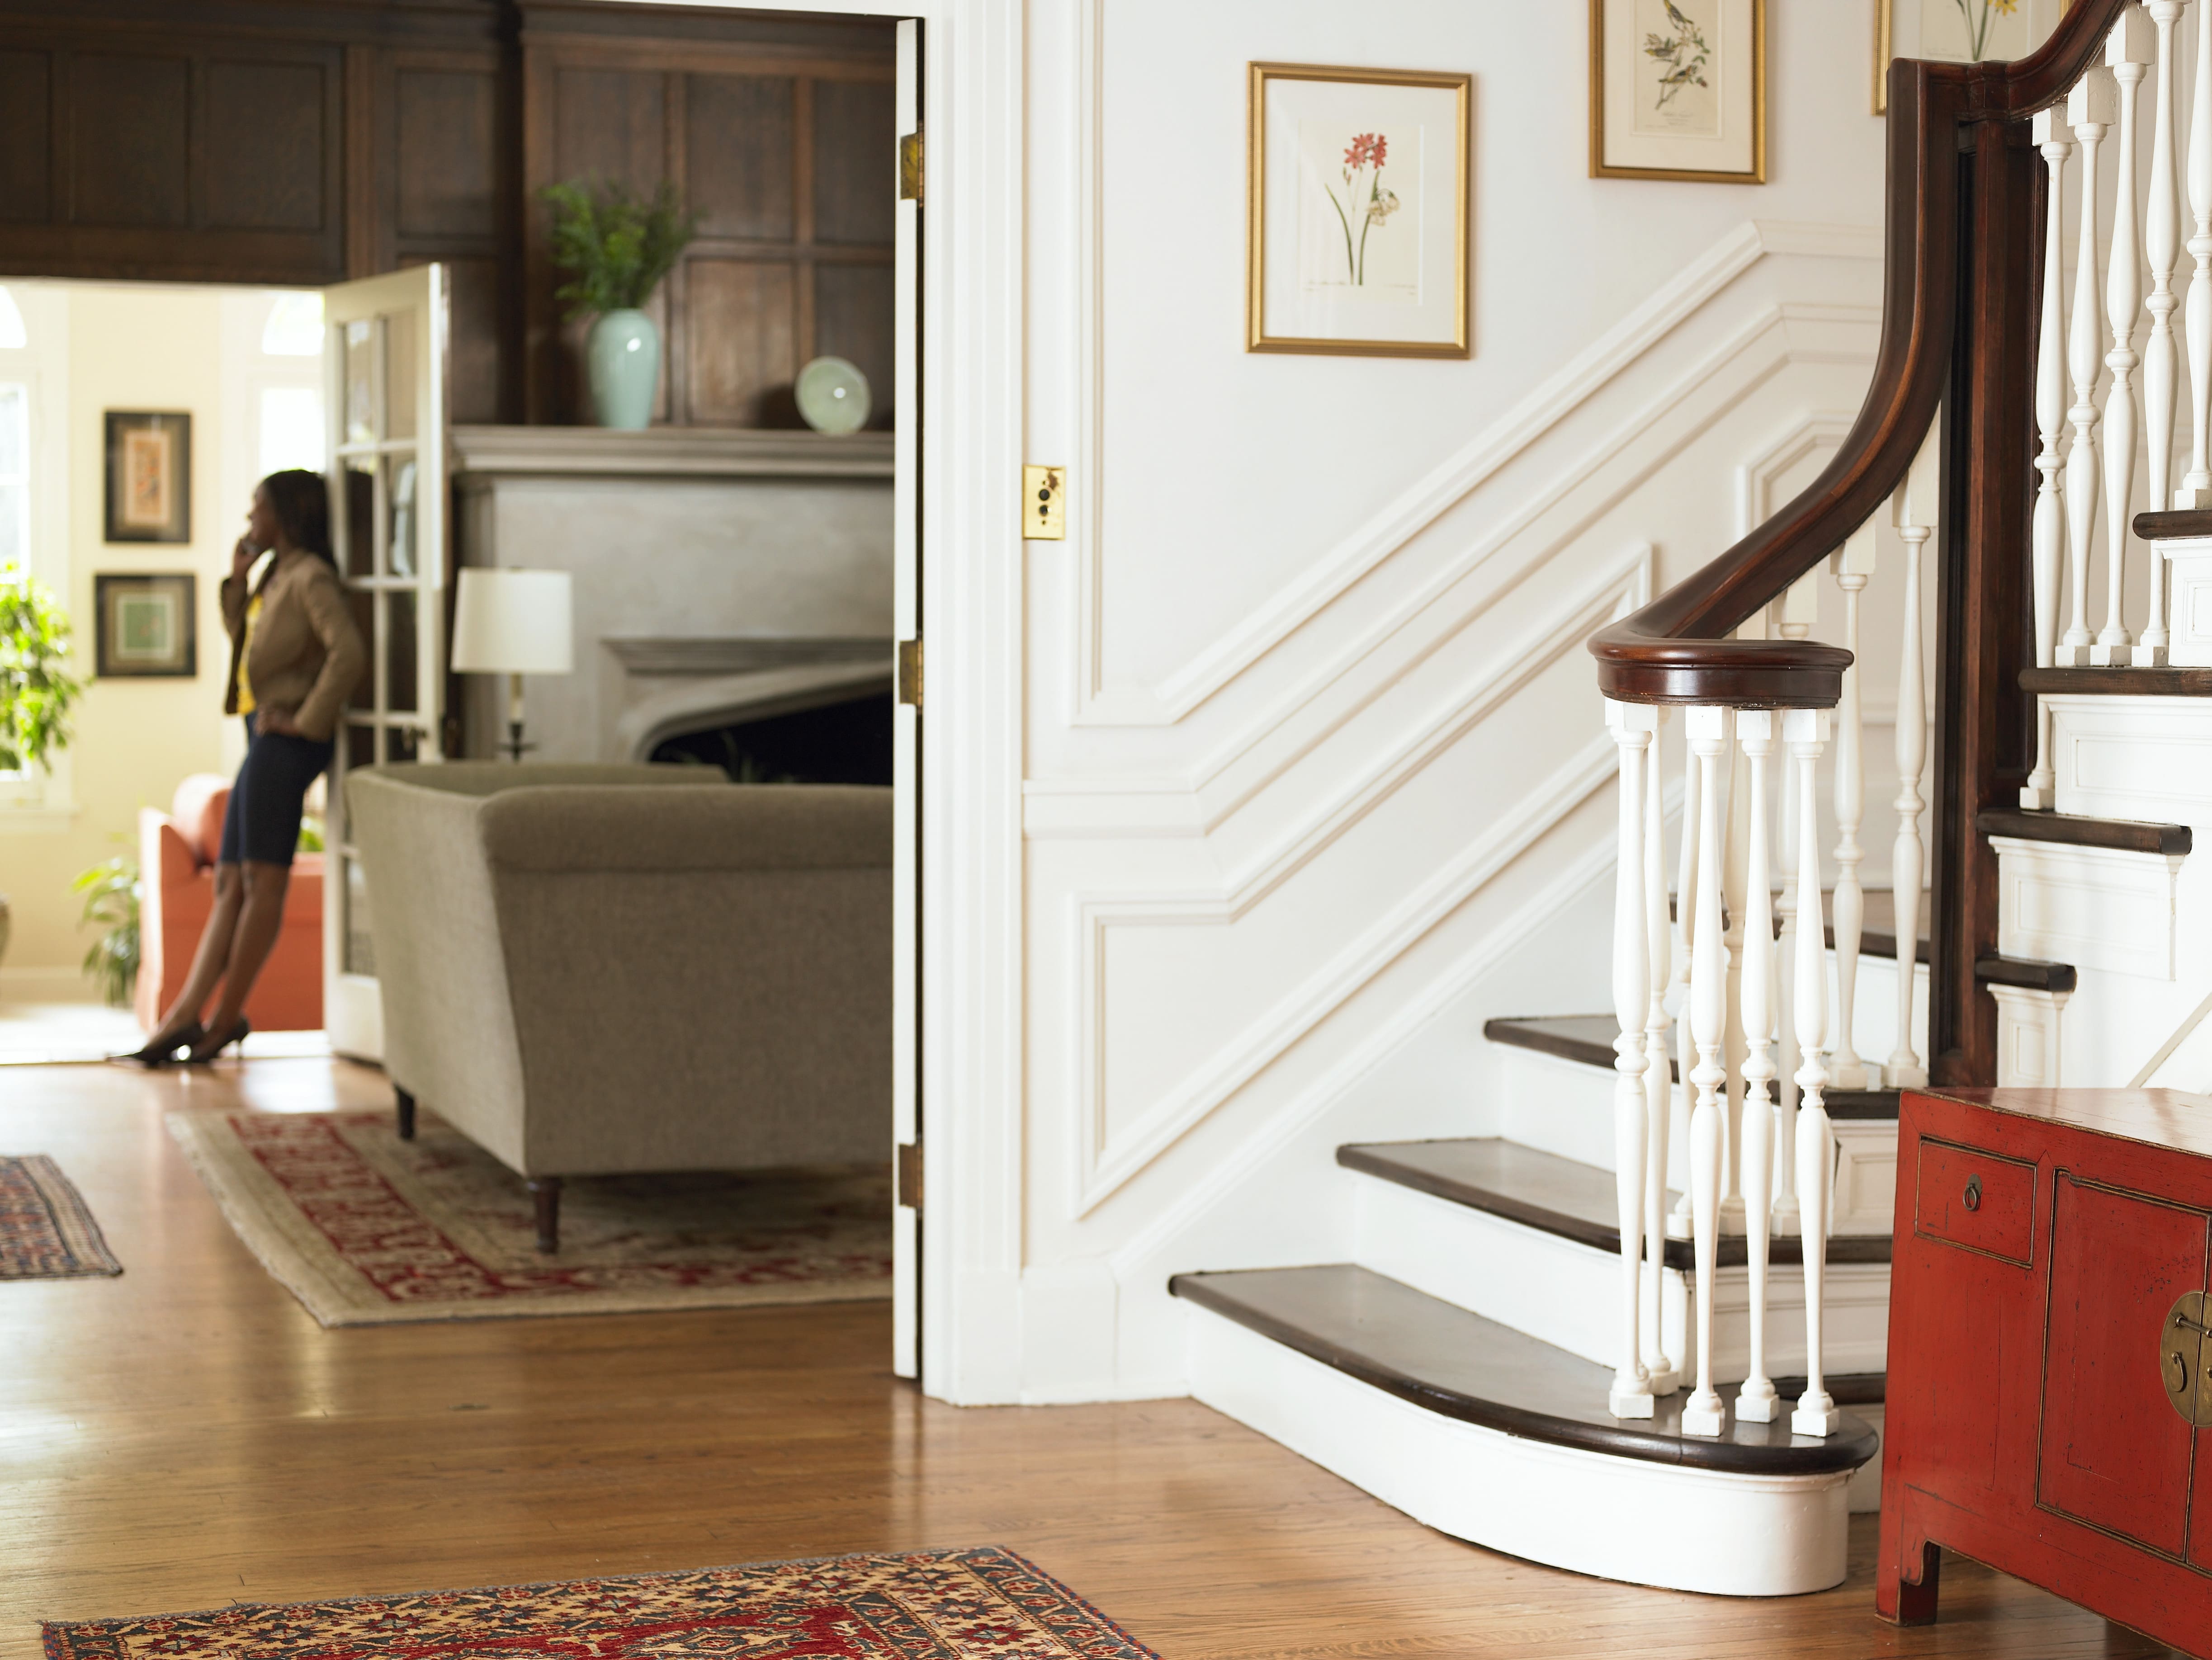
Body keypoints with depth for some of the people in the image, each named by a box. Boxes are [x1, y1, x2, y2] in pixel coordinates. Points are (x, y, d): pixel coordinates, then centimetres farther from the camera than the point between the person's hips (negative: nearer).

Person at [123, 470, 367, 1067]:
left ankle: (226, 1017, -1)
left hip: (286, 743, -10)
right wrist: (237, 580, 15)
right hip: (264, 740, 10)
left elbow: (349, 652, -25)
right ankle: (187, 1013, 6)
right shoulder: (277, 576, 18)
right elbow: (243, 638, 29)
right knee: (231, 882, 7)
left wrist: (309, 720, -19)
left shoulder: (312, 578, -12)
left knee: (263, 879, -5)